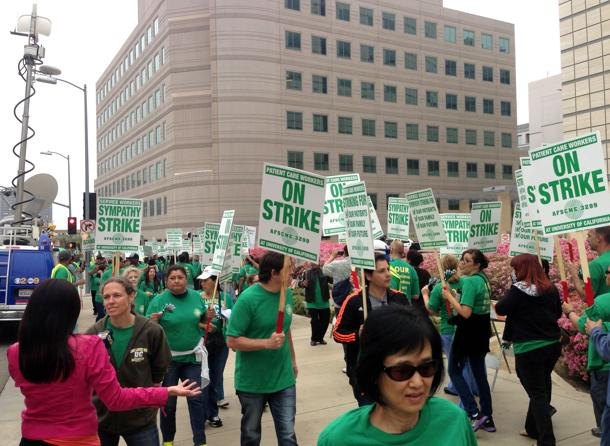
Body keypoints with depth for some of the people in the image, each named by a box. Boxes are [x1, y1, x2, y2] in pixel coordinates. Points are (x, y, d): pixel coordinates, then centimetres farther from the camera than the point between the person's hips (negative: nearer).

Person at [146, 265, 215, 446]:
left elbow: (202, 321, 11)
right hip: (168, 357, -2)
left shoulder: (196, 296, -2)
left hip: (192, 356, 2)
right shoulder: (158, 300, -12)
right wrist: (152, 322, -29)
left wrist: (208, 317, -10)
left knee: (196, 398, 3)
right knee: (168, 401, 11)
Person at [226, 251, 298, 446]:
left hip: (284, 379, 4)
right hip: (252, 382, -4)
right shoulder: (248, 299, -21)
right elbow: (232, 341, -19)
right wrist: (267, 343, -27)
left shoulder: (287, 293, -2)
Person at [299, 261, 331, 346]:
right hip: (312, 303, -2)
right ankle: (314, 339, 20)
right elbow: (300, 282, -5)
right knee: (314, 321, 1)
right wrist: (302, 283, -26)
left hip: (324, 302, 2)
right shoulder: (307, 273, -4)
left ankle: (320, 338, 27)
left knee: (325, 321, 8)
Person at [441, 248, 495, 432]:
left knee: (454, 370, 6)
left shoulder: (469, 281, -19)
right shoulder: (483, 279, 9)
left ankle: (475, 414, 1)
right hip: (481, 331, 9)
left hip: (468, 331, -9)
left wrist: (449, 296, -15)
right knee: (479, 373, 15)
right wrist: (451, 295, 5)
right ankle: (487, 418, 21)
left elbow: (465, 312, -25)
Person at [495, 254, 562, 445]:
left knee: (538, 394, 0)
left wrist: (508, 295, 4)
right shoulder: (551, 288, 5)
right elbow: (558, 313, 18)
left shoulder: (519, 289, -15)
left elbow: (500, 310, -9)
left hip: (529, 348, -6)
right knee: (542, 387, 19)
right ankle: (534, 428, 32)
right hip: (552, 345, 7)